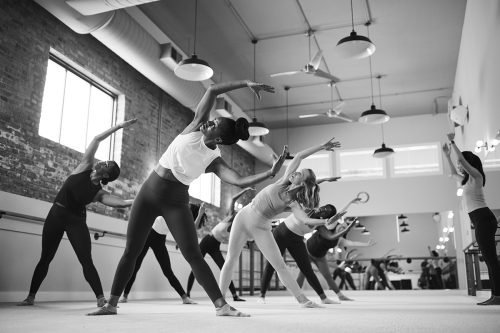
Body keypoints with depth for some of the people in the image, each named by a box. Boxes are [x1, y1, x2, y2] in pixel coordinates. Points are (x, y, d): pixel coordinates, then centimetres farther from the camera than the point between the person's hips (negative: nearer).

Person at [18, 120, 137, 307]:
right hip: (56, 215, 2)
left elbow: (121, 202, -23)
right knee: (45, 258, 10)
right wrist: (119, 126, -9)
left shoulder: (100, 194, -7)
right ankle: (31, 297, 23)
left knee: (86, 260, -12)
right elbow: (97, 139, -6)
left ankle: (101, 299, -12)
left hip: (76, 221, -2)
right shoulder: (84, 167, -3)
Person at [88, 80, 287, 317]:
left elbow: (240, 181, -27)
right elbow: (212, 90, -8)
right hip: (149, 191, 2)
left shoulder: (214, 162, -11)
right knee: (131, 251, 5)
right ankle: (111, 304, 17)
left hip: (175, 201, -2)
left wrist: (270, 173, -37)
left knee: (193, 255, -12)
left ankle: (221, 305, -6)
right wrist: (245, 84, -13)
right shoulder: (195, 127, -5)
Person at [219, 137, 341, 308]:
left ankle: (303, 299, 1)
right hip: (244, 217, 2)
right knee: (231, 258, -1)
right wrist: (321, 146, -6)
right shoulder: (284, 181, -4)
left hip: (261, 228, -2)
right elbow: (299, 156, -5)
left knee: (280, 265, -6)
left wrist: (327, 222, -41)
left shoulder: (294, 203, -11)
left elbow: (306, 219, -27)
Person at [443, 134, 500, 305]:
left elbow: (461, 159, -18)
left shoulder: (476, 175, -2)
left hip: (483, 218, -10)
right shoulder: (469, 180, 23)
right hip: (482, 220, 10)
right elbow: (454, 174, 42)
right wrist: (447, 156, 40)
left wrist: (452, 142, -7)